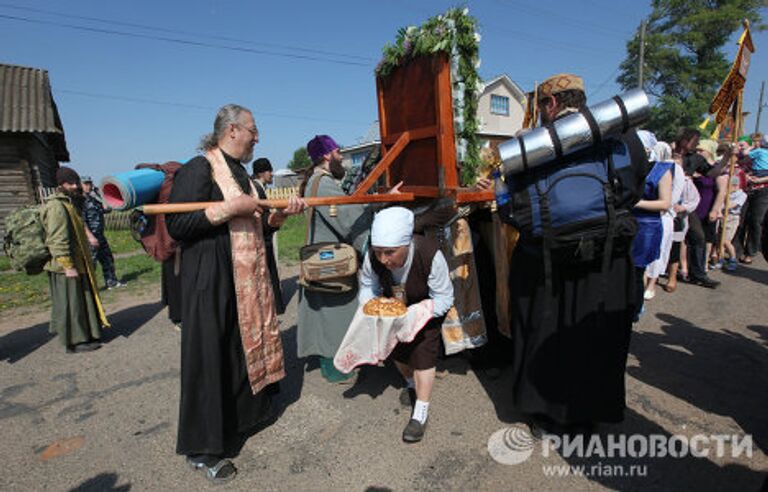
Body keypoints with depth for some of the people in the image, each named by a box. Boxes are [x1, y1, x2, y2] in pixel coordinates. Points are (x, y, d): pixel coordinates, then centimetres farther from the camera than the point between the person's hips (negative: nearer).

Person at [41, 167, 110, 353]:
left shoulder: (71, 203, 16)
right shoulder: (56, 206, -18)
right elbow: (57, 240, -24)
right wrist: (68, 266, -25)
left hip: (78, 262, 10)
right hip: (66, 266, -10)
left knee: (80, 299, 17)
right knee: (71, 301, -2)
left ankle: (82, 332, 29)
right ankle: (75, 341, 8)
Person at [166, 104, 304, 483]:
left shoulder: (239, 171, 16)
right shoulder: (198, 169, -12)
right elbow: (176, 225, -20)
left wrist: (282, 212, 8)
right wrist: (228, 208, -22)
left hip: (247, 279, 9)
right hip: (211, 279, -9)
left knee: (247, 345, 17)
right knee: (210, 357, -1)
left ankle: (243, 415, 37)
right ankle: (202, 450, 15)